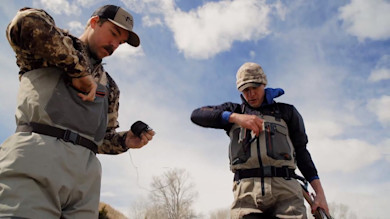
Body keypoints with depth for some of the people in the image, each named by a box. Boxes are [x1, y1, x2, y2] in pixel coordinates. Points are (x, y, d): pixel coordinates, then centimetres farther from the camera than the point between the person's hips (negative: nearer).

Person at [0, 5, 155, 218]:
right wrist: (78, 70, -6)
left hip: (85, 174, 6)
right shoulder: (55, 44, 15)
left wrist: (125, 140, 8)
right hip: (36, 152, -5)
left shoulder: (109, 86, 29)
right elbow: (27, 22, -10)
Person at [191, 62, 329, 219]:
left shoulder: (286, 112, 22)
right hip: (247, 191, 0)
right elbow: (196, 115, 7)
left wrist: (320, 192, 10)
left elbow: (301, 152, 20)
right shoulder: (234, 110, 22)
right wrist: (235, 117, -8)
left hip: (286, 190, 1)